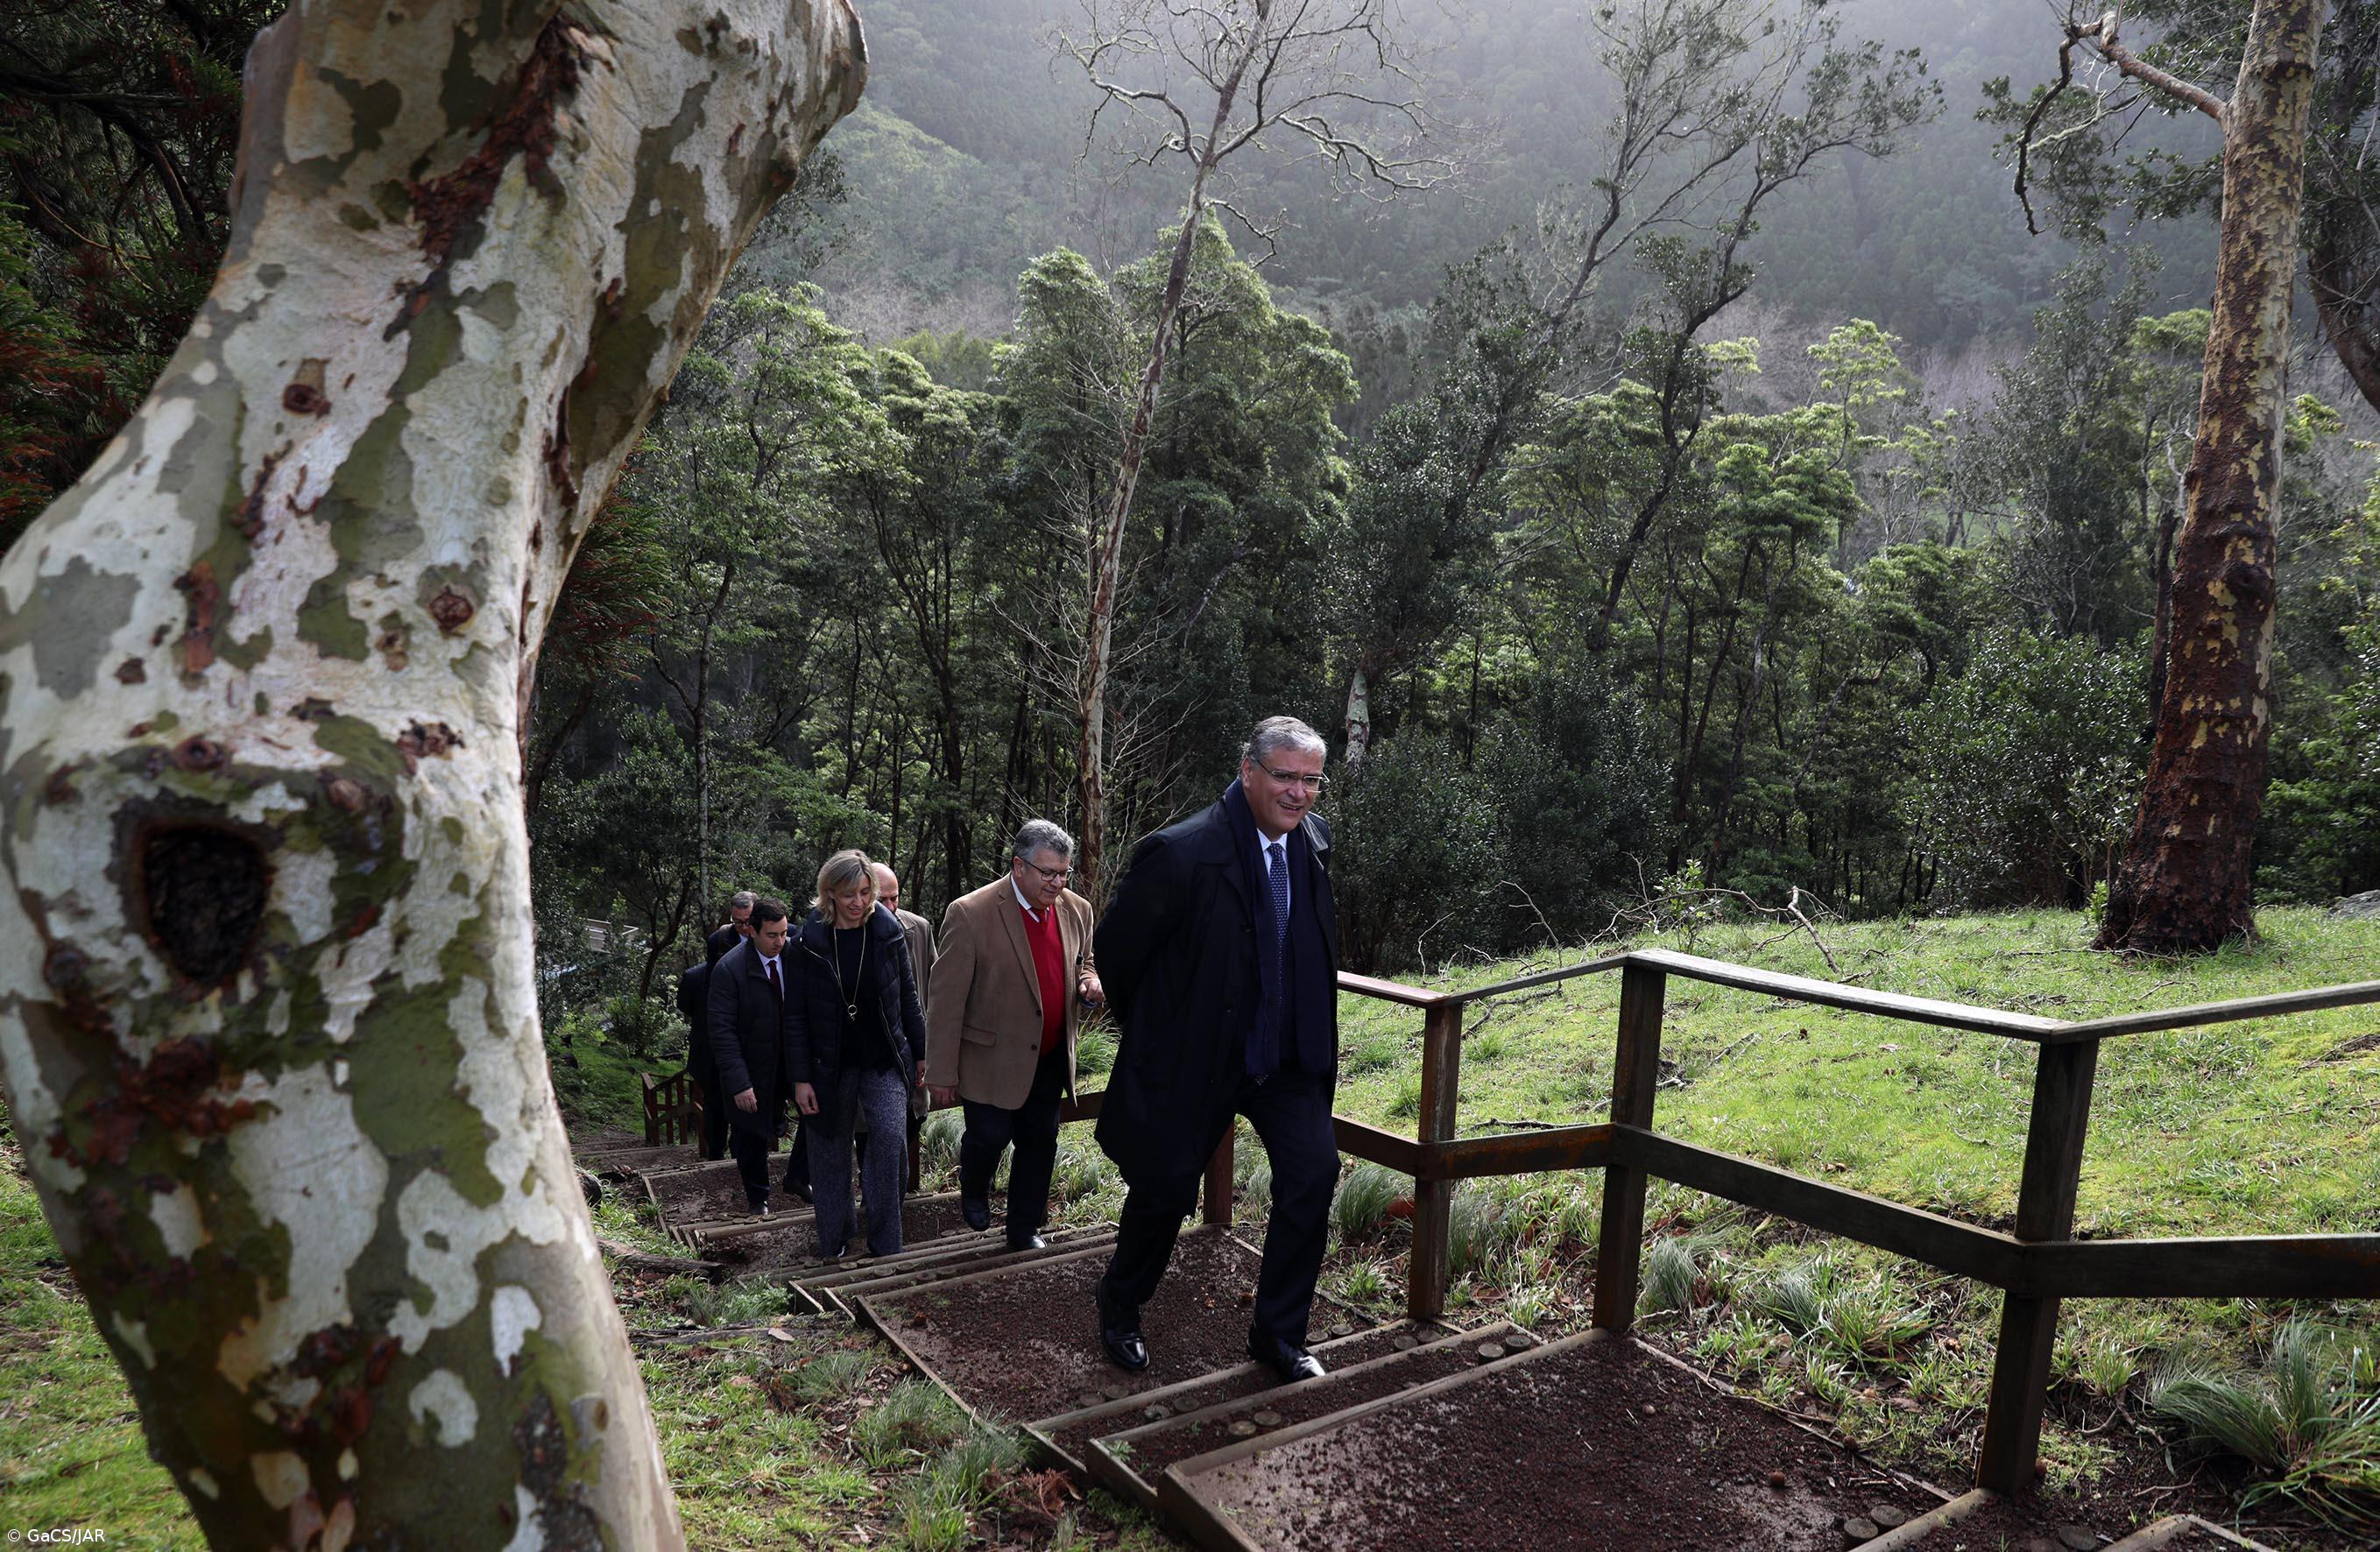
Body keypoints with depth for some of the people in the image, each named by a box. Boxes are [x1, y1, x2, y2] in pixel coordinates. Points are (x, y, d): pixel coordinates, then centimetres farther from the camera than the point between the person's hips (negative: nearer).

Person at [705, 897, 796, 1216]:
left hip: (785, 1066, 2)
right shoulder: (729, 969, -19)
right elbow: (723, 1031, -19)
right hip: (750, 1070, -2)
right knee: (751, 1135, 14)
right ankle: (757, 1198, 33)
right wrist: (739, 1083, -23)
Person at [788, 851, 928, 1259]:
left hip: (884, 1063, 0)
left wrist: (921, 1054, 7)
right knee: (830, 1155, 11)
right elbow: (796, 1015, -3)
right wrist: (801, 1078, -5)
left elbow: (909, 997, 6)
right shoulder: (811, 940, -6)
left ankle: (886, 1248, -5)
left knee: (891, 1141, -18)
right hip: (830, 1067, 0)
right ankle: (833, 1248, 30)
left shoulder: (888, 933, -2)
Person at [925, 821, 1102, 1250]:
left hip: (1051, 1058, 5)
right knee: (990, 1135, -2)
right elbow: (946, 1000, -14)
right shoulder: (970, 914, -17)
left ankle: (1025, 1229, 31)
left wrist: (1088, 983, -6)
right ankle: (974, 1192, 33)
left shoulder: (1077, 911, 0)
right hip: (992, 1059, -5)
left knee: (1040, 1141, 11)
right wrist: (941, 1073, -13)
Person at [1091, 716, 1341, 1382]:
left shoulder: (1314, 840, -4)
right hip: (1195, 1057, -5)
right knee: (1166, 1188, 9)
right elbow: (1115, 947, -11)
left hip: (1286, 1051, 5)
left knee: (1314, 1172, -5)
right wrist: (1152, 1028, 3)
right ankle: (1119, 1308, 39)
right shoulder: (1182, 853, -25)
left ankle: (1278, 1333, 15)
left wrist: (1314, 1026, 15)